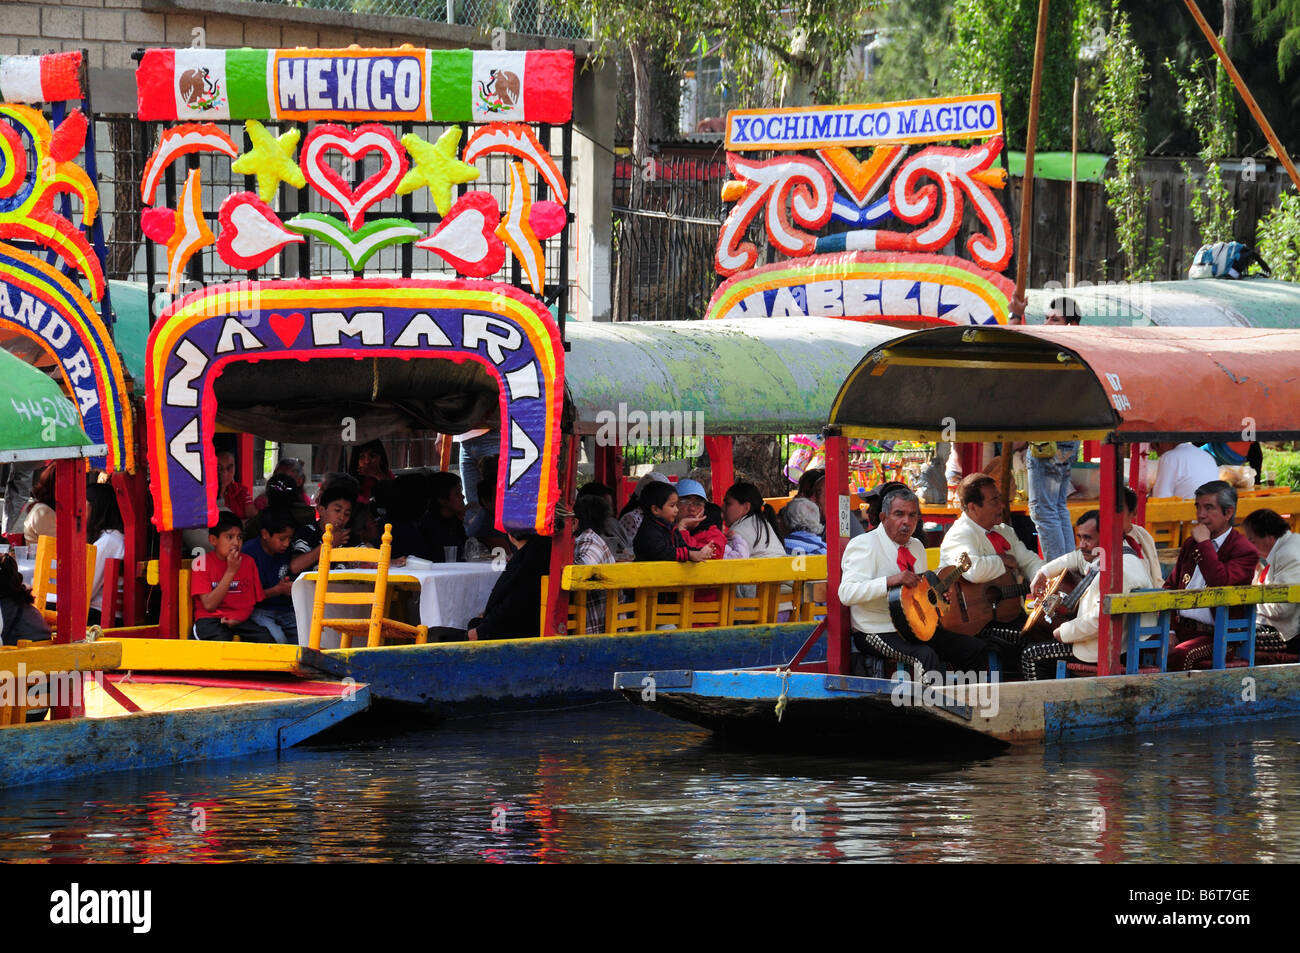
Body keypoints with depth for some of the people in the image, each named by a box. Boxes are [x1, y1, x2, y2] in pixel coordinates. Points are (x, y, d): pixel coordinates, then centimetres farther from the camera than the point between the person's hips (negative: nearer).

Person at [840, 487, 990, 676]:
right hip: (877, 632, -8)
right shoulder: (864, 545, -8)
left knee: (977, 649, -5)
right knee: (927, 657, -35)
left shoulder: (916, 546, 17)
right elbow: (846, 593, -20)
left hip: (915, 629, 8)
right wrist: (890, 581, -30)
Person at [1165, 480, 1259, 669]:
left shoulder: (1244, 551, -4)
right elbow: (1171, 585, 28)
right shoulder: (1191, 544, 19)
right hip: (1181, 629, 6)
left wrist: (1204, 544, -14)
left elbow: (1221, 582, -22)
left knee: (1180, 654, -35)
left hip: (1216, 635, -6)